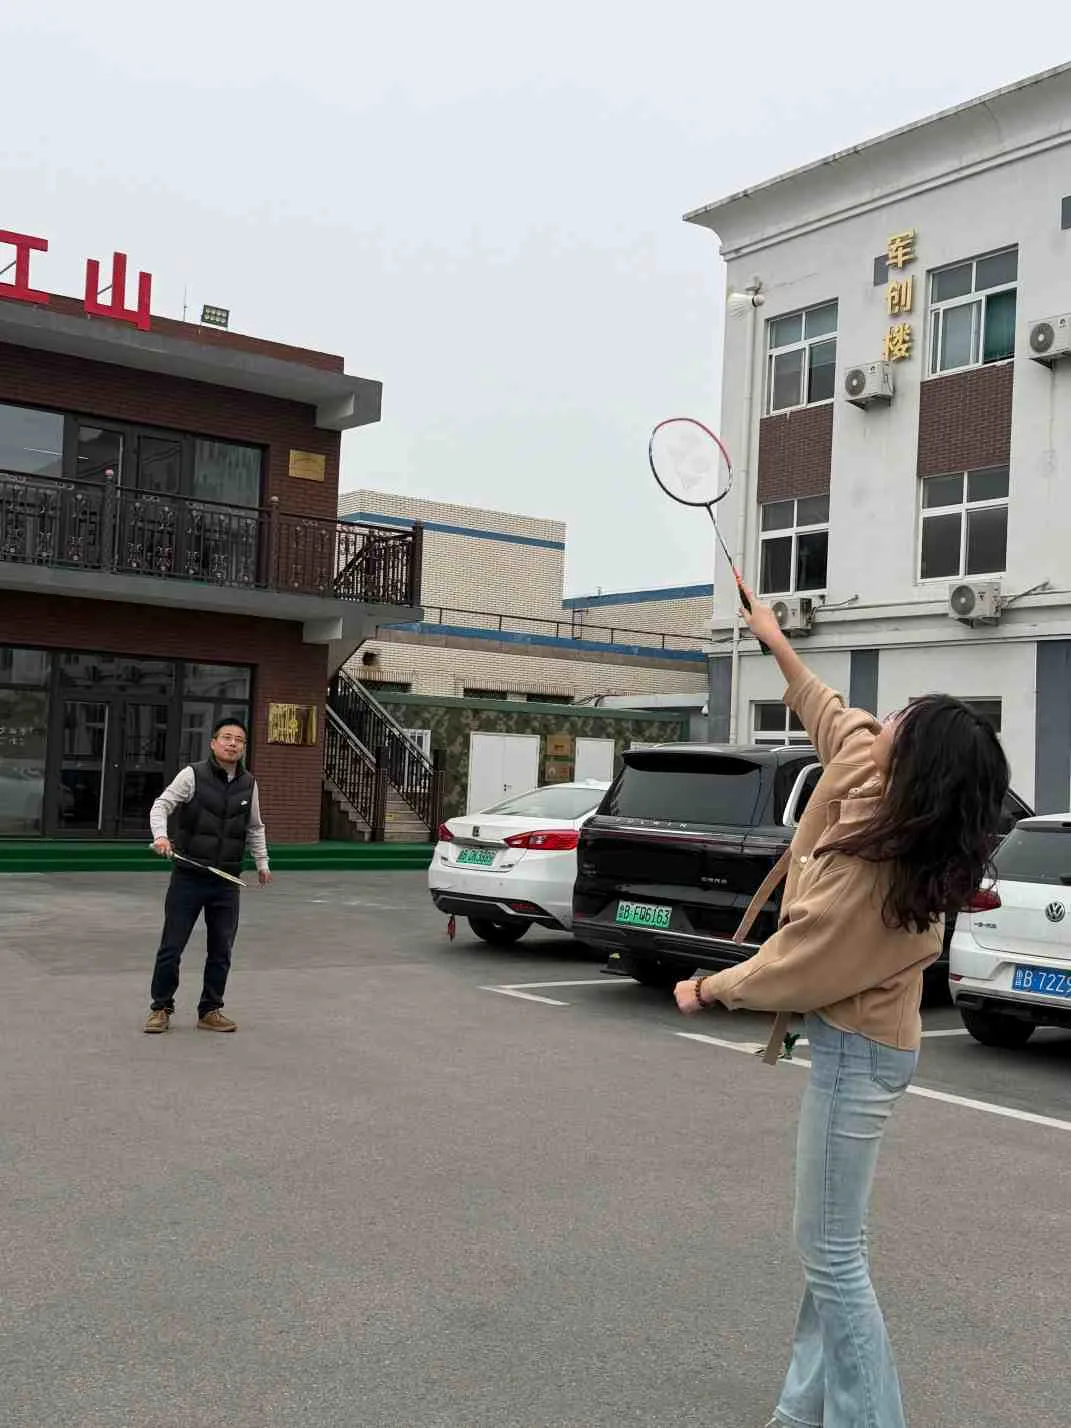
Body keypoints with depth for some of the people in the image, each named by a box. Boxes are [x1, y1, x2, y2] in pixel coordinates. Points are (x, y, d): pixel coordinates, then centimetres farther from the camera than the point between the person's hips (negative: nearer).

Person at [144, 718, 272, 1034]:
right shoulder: (192, 775, -6)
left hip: (227, 882, 4)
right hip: (188, 877, -4)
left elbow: (255, 828, 20)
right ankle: (161, 1008, 17)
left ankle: (210, 1011, 22)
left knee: (221, 951, 9)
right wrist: (160, 835, -27)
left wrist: (262, 862, 20)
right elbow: (162, 805, -10)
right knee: (171, 946, 2)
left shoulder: (248, 783, 7)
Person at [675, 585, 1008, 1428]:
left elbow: (793, 967, -18)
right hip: (863, 1040, 10)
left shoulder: (874, 869, -29)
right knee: (833, 1245, 18)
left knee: (833, 1253, -1)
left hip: (855, 1053, -10)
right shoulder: (882, 798, -6)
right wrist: (779, 646, 21)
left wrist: (707, 992, -2)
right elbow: (837, 720, 13)